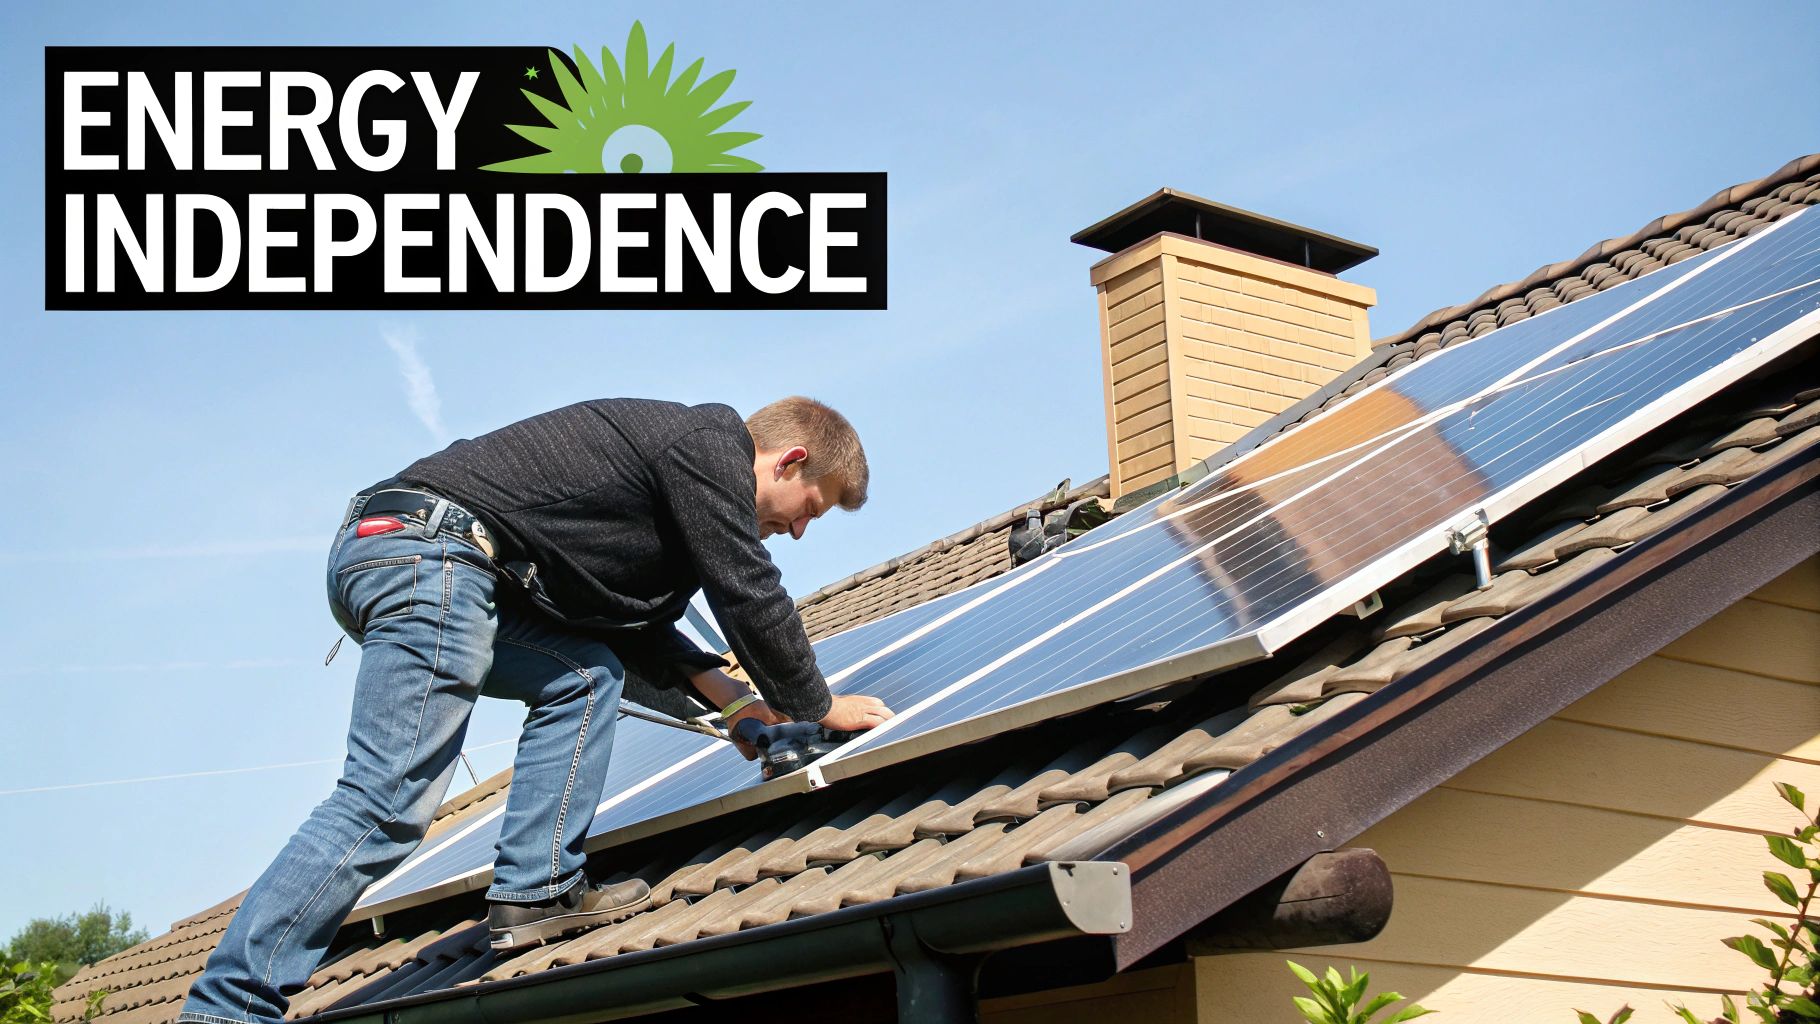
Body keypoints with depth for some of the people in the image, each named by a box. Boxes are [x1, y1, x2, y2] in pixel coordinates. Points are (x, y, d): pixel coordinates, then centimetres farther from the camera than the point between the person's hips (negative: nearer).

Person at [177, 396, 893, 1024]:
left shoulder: (668, 447, 28)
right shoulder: (712, 443, 0)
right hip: (428, 556, -11)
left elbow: (633, 627, 31)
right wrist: (819, 706, 12)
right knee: (388, 804, -15)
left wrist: (731, 699, 26)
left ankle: (536, 894, 7)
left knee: (586, 676, 19)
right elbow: (750, 596, -2)